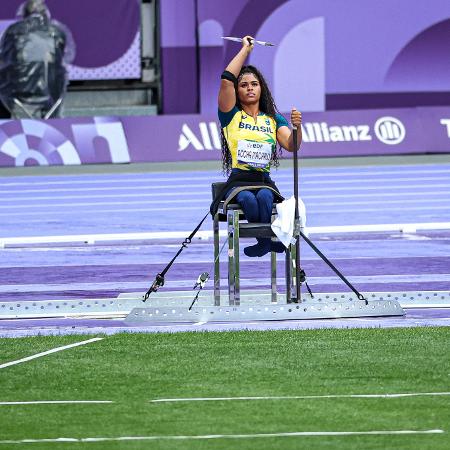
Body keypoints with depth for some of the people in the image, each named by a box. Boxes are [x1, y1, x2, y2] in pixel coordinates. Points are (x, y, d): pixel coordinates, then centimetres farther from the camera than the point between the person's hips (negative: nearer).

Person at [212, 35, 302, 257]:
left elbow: (291, 145, -2)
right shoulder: (231, 115, 10)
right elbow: (226, 79, -4)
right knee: (248, 200, -37)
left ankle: (265, 240, -33)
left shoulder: (273, 119, 16)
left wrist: (297, 127, -23)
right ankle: (268, 240, -25)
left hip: (264, 181, 1)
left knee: (264, 196, -36)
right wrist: (246, 49, 5)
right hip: (238, 181, -1)